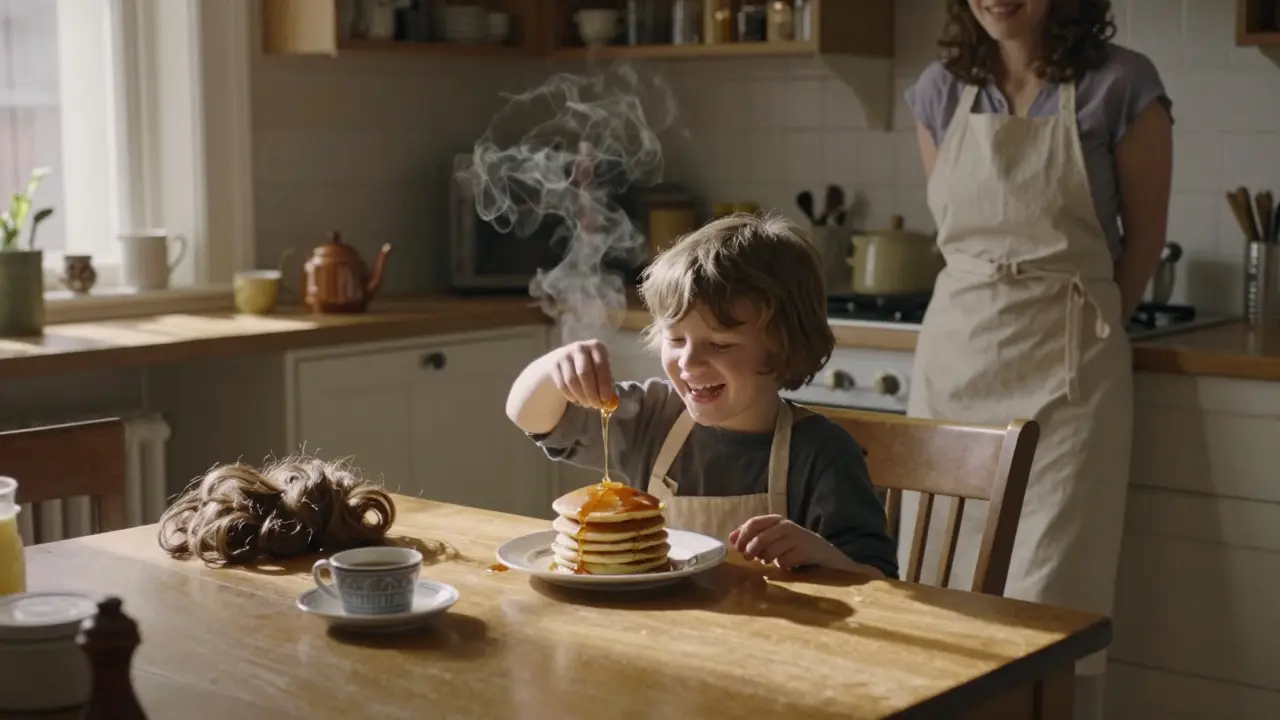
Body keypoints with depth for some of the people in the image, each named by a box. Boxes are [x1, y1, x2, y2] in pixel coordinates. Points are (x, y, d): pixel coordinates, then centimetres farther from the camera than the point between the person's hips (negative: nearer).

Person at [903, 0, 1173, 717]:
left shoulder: (1122, 85, -5)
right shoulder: (940, 91, 6)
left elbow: (1144, 237, 4)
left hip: (1065, 369, -4)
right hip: (955, 357, 4)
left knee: (1047, 604, -4)